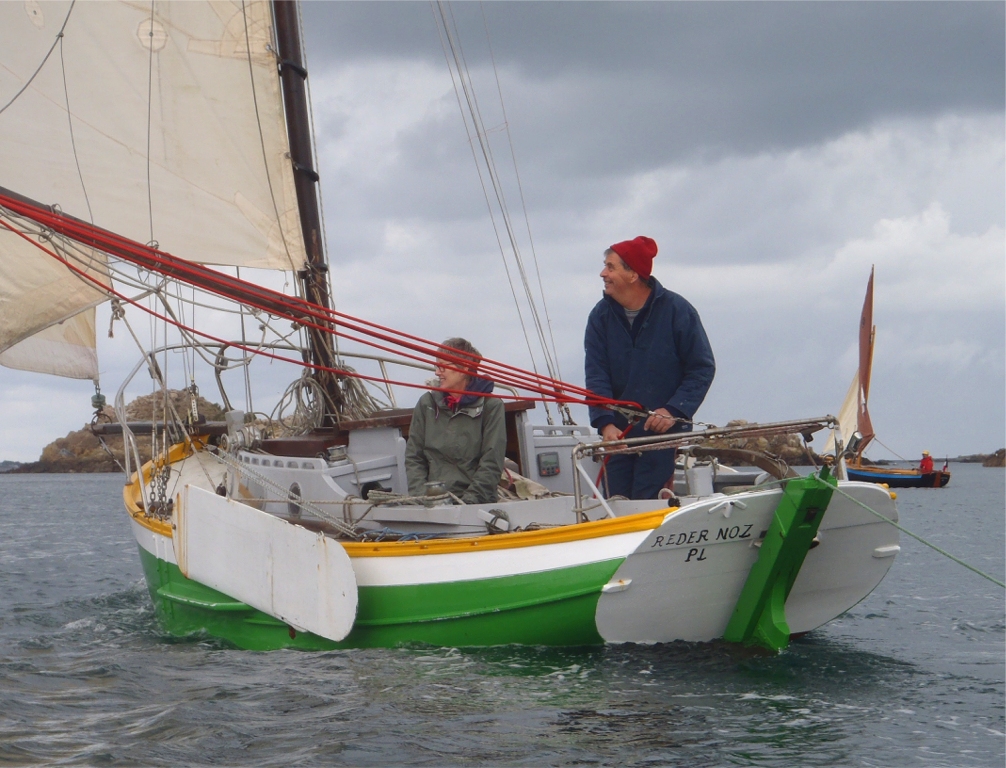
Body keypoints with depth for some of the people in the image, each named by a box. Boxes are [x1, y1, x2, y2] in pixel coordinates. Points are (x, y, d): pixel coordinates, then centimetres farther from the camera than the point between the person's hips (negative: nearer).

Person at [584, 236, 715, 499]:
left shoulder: (676, 310, -6)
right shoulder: (601, 316, 1)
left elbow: (702, 368, -4)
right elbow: (596, 375, -5)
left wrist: (672, 411, -15)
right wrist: (605, 423, -20)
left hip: (665, 432, -4)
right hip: (619, 433, 4)